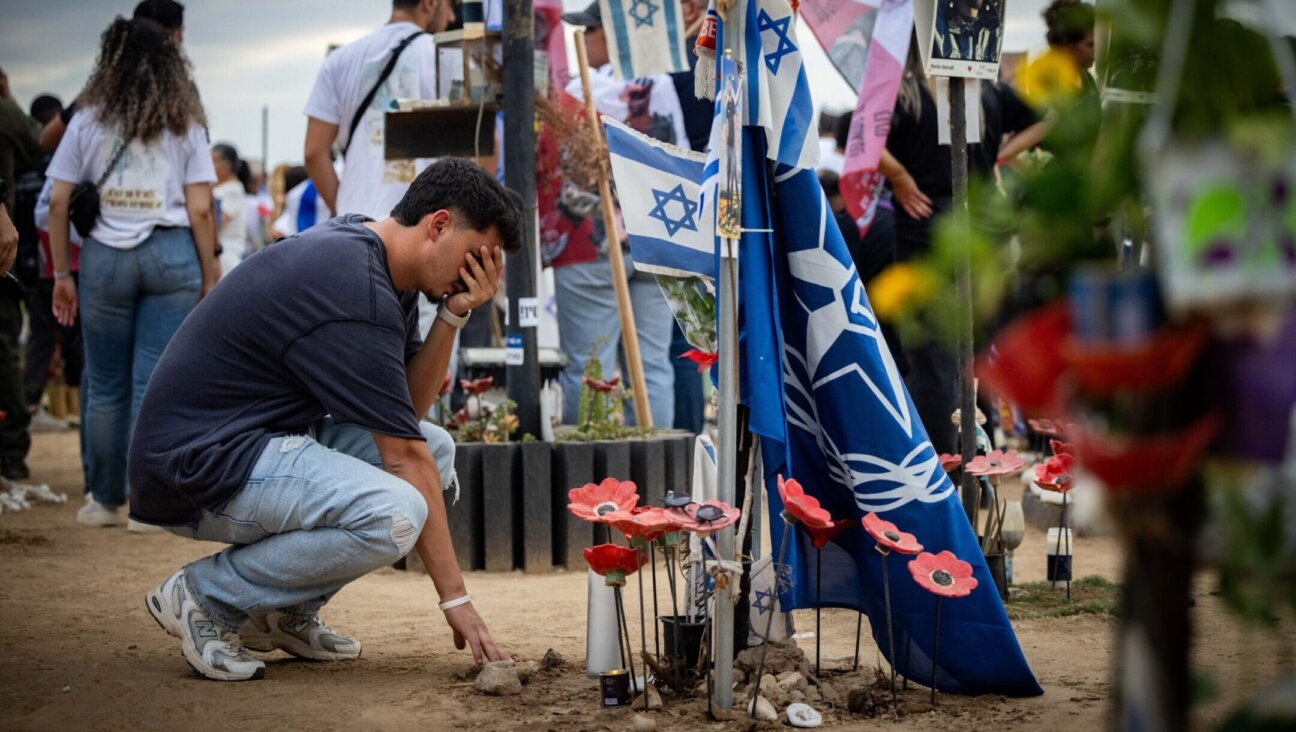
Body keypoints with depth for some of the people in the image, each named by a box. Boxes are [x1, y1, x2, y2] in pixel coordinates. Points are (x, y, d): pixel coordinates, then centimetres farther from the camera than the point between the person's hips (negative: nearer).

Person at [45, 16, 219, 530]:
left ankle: (103, 499, 18)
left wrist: (61, 273, 9)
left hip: (105, 256, 1)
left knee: (105, 385, 11)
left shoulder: (89, 121, 6)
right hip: (172, 253, -1)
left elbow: (58, 202, 3)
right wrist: (210, 277, 6)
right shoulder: (185, 125, 5)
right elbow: (200, 210, -1)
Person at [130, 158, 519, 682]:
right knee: (392, 515, -29)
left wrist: (453, 315, -4)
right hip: (196, 467, -11)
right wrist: (456, 598, -15)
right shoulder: (355, 290, -22)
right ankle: (204, 596, -9)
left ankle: (285, 612, 10)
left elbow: (409, 411, 11)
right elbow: (402, 458, -20)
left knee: (437, 447, 9)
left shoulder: (367, 256, 8)